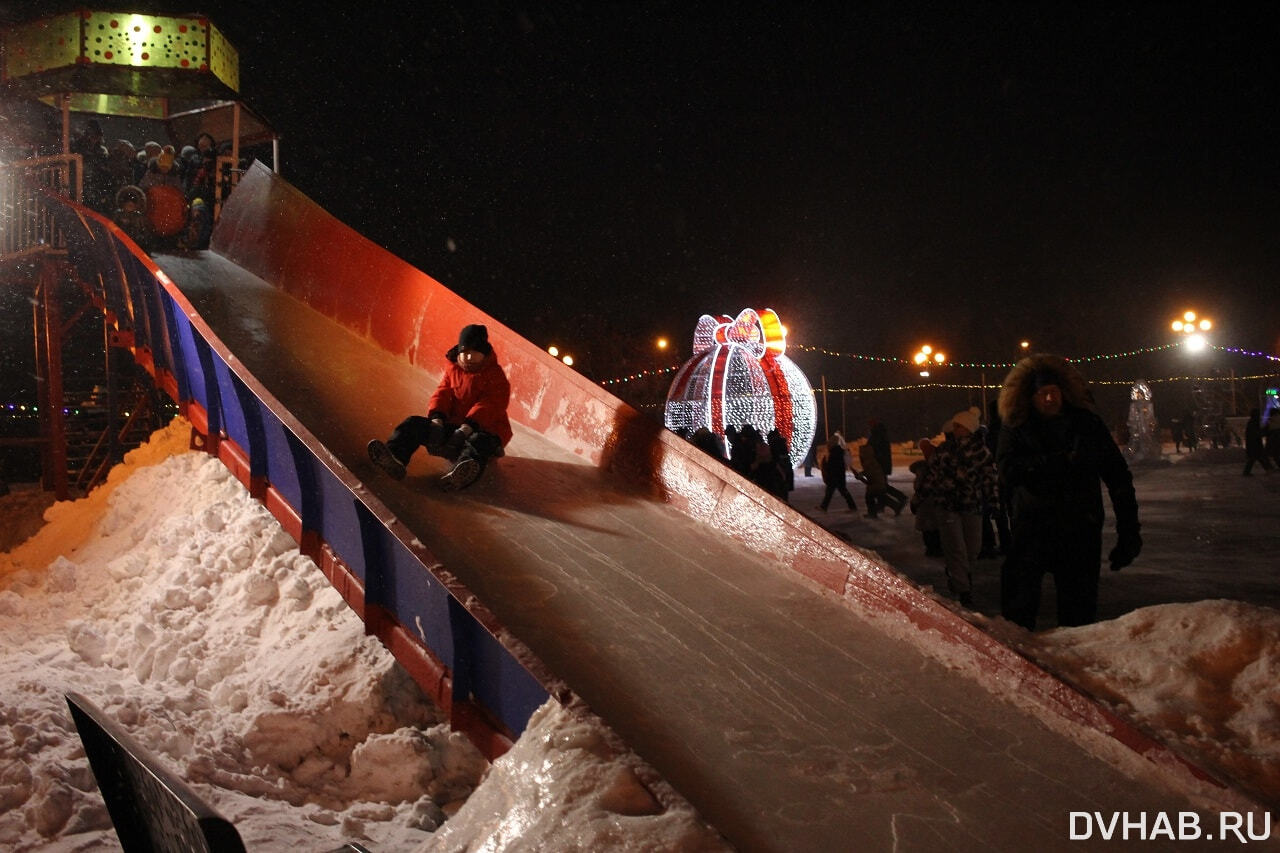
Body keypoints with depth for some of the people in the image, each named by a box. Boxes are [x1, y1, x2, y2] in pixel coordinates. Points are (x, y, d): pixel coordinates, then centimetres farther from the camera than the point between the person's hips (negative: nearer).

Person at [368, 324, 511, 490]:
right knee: (414, 423, -12)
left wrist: (466, 429, -29)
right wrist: (437, 419, -18)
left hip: (484, 429, -5)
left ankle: (462, 473, -77)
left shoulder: (496, 376, -3)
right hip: (452, 425, 6)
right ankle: (395, 458, -41)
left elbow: (489, 406, -16)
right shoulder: (453, 370, 14)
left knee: (478, 441, -41)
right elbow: (442, 394, 4)